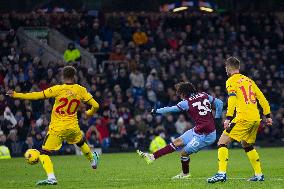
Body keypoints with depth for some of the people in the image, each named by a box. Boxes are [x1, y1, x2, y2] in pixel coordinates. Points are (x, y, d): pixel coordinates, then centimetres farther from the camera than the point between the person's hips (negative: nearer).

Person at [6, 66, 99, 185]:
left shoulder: (58, 89, -13)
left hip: (57, 128, -4)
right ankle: (92, 159, 59)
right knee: (81, 143, 34)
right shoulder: (80, 90, -2)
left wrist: (16, 95, -12)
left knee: (44, 152, -3)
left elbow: (39, 95, -16)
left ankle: (51, 178, -21)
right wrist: (89, 113, 25)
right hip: (73, 127, 5)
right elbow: (95, 105, 1)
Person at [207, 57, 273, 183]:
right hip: (256, 118, 7)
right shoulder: (249, 80, 21)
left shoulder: (231, 81, 0)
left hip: (243, 117, -7)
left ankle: (222, 173, -19)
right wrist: (267, 116, 22)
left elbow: (232, 100, -14)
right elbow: (262, 98, 19)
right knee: (247, 145, 25)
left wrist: (228, 118, -21)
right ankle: (259, 175, 21)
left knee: (222, 143, -5)